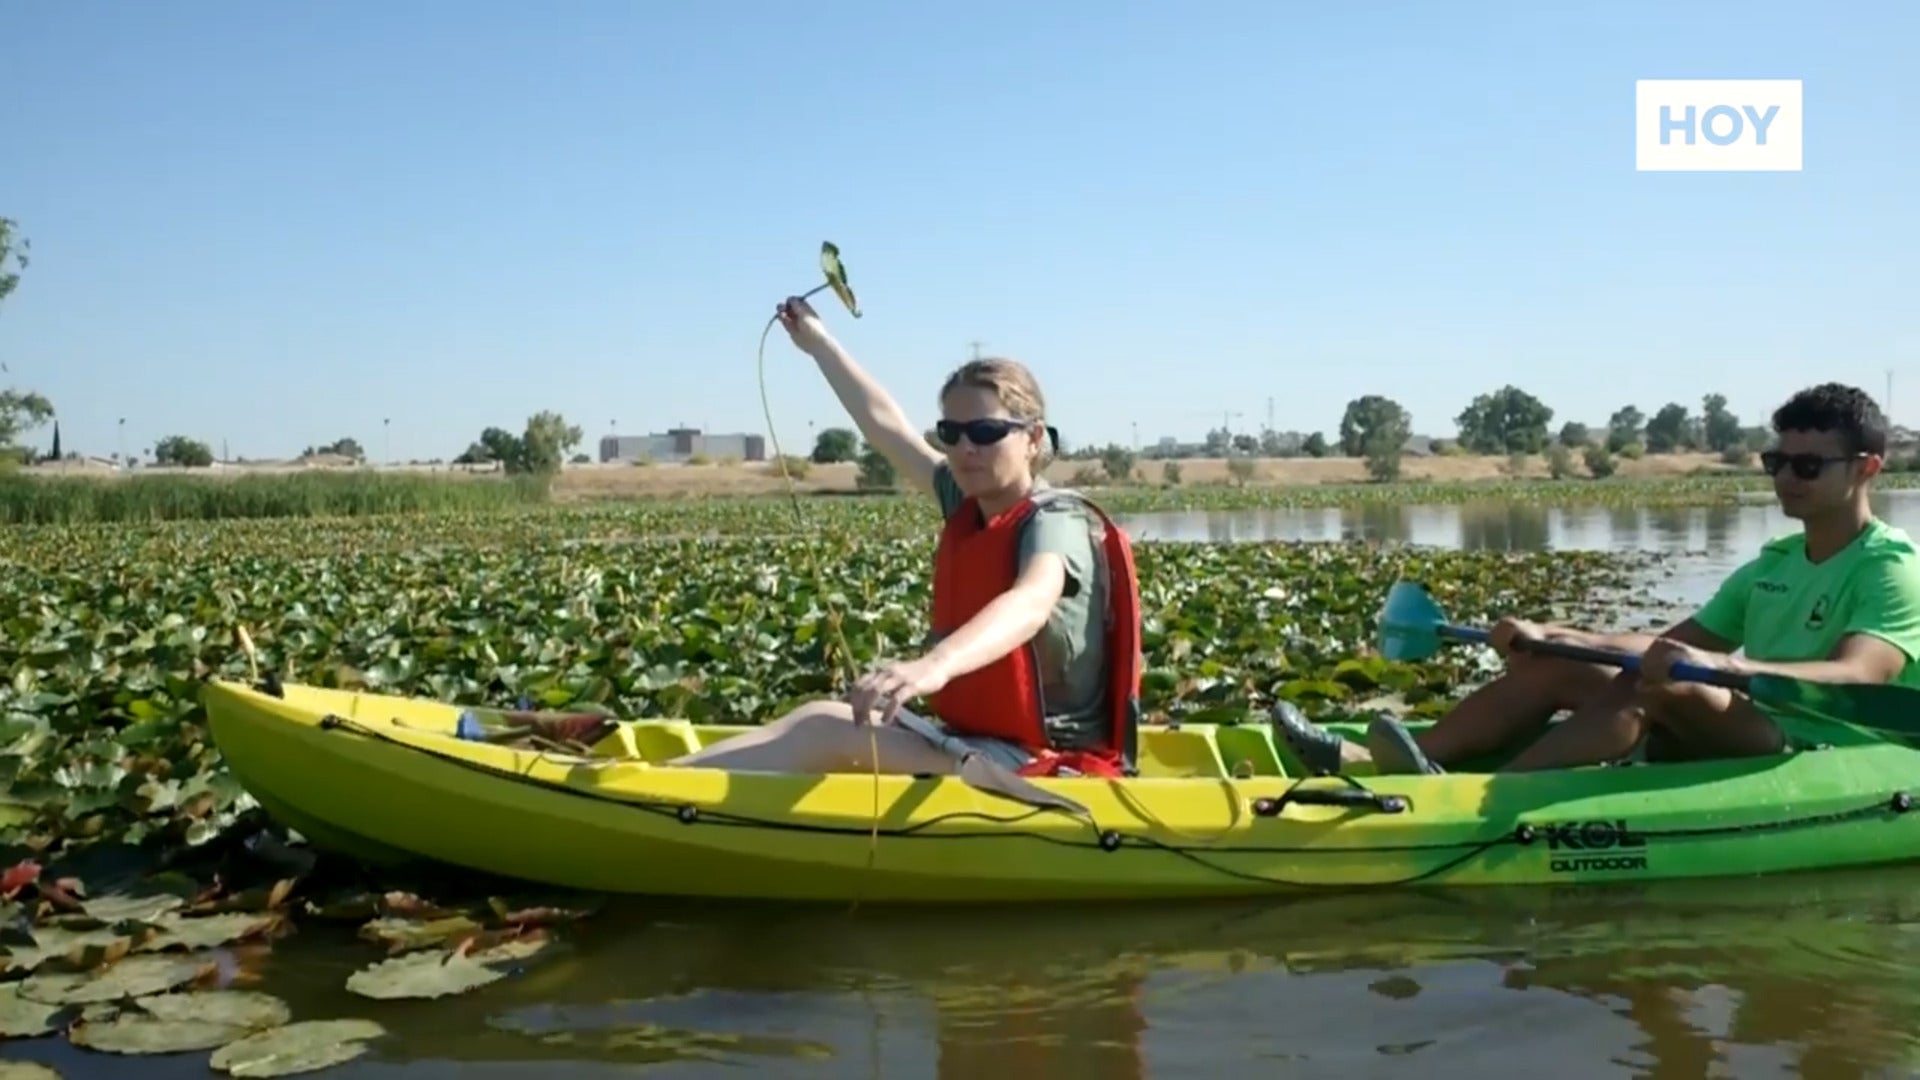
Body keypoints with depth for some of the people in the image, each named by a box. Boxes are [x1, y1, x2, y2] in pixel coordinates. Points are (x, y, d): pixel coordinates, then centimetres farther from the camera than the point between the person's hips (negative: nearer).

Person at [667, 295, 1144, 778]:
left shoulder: (1057, 521, -15)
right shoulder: (967, 505, 9)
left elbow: (1030, 604, -38)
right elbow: (884, 424, 20)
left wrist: (936, 664, -57)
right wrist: (818, 341, 29)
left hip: (1045, 764, -8)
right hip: (971, 740, 8)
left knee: (827, 731, -19)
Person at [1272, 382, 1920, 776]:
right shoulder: (1773, 564, 17)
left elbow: (1855, 677, -26)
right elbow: (1667, 644, 16)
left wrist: (1721, 666, -44)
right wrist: (1551, 635, 1)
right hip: (1729, 742, 8)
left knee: (1658, 686, -34)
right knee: (1552, 670, -7)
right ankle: (1368, 758, -22)